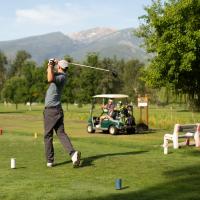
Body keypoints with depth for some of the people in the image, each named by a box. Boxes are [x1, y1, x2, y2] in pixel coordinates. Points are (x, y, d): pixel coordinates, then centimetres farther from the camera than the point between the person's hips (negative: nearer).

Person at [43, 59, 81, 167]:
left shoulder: (61, 77, -14)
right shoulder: (59, 75, 13)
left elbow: (50, 79, -34)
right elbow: (50, 73, 28)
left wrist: (51, 66, -24)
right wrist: (51, 66, 9)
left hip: (51, 110, -8)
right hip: (58, 110, 8)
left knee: (48, 136, 1)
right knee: (61, 133, 1)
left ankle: (50, 160, 6)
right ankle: (73, 153, -18)